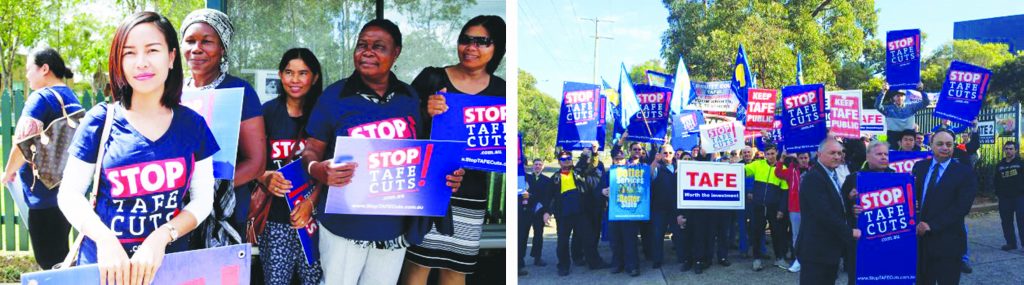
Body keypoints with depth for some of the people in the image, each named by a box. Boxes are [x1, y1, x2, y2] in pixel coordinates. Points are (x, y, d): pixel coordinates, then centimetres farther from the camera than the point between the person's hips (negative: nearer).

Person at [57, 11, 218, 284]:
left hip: (171, 261, 1)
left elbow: (203, 198, -1)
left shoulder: (192, 124, 0)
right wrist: (105, 239, -21)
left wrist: (160, 237, -17)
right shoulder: (101, 120, -5)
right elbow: (69, 193, -4)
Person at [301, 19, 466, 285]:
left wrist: (448, 175, -7)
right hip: (344, 224, -3)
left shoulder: (410, 98, 3)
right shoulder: (334, 96, -6)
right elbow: (311, 150, -2)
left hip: (396, 226, 3)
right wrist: (318, 170, -25)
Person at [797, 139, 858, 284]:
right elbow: (824, 213, -22)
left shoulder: (832, 176, 16)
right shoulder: (813, 178, -16)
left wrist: (849, 198, -4)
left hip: (830, 248, 9)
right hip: (816, 249, -9)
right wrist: (849, 232, -15)